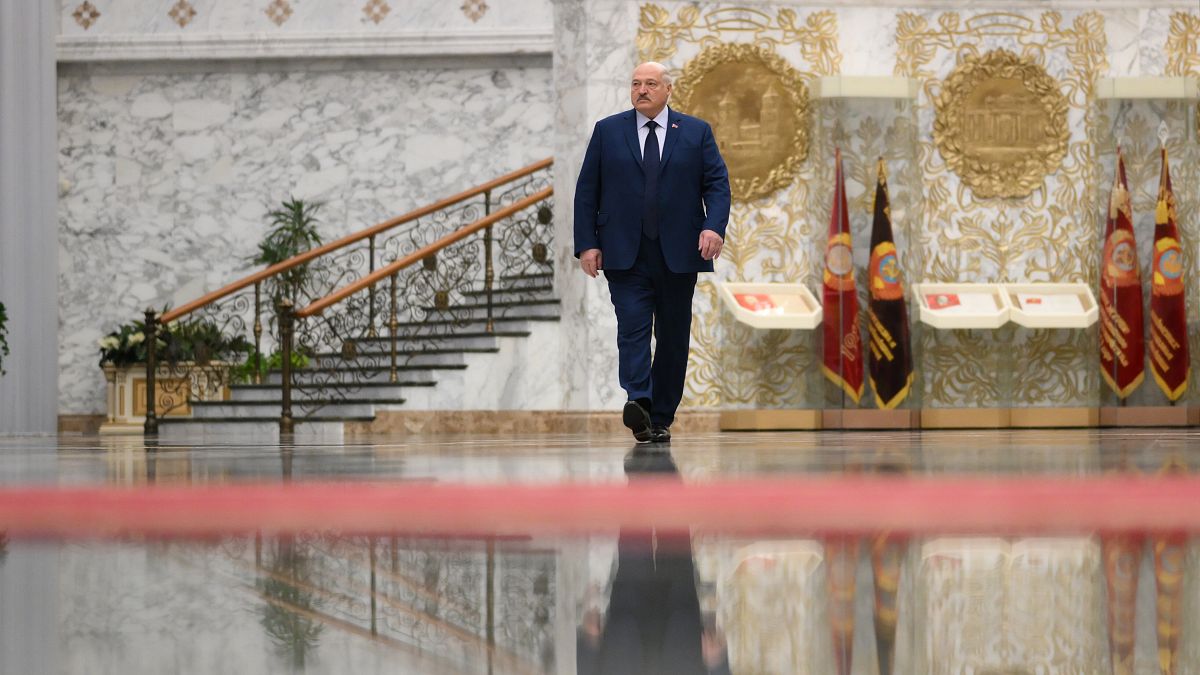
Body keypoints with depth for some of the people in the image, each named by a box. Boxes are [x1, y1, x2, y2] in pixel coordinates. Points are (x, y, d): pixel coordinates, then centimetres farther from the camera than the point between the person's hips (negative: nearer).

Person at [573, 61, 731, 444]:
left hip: (678, 254, 1)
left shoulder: (696, 132, 9)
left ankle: (661, 419, 11)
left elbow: (717, 183, 4)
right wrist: (587, 244, -2)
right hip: (625, 254, -1)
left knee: (673, 335, 4)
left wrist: (715, 226, -14)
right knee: (633, 327, -16)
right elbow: (587, 191, 7)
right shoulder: (608, 132, 9)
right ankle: (638, 403, -30)